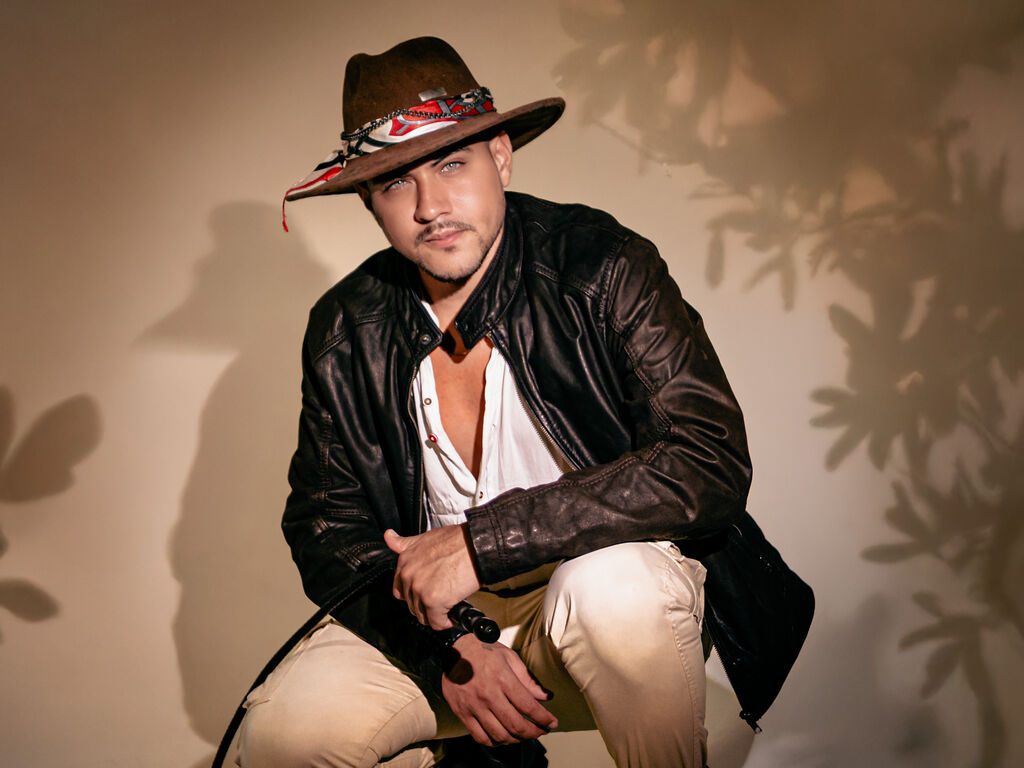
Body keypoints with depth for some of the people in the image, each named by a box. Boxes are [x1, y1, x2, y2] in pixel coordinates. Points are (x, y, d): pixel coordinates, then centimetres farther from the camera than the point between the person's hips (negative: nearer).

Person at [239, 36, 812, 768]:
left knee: (610, 586, -37)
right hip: (436, 615, 4)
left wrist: (485, 539, -31)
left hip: (620, 591, -3)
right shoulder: (345, 331, -5)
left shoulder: (600, 264, -16)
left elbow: (711, 461, -26)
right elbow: (326, 529, 1)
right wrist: (444, 650, -18)